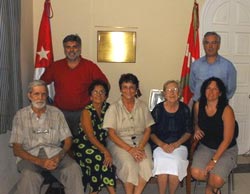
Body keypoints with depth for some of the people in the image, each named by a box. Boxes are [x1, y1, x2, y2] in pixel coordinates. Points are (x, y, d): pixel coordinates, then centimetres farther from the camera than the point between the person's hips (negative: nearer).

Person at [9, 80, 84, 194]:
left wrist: (59, 156, -14)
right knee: (29, 176, -36)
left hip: (54, 153, 2)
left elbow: (67, 140, 8)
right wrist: (39, 161, -17)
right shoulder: (20, 115, 5)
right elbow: (16, 149, -1)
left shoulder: (56, 113, 10)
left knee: (74, 169, -29)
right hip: (30, 155, -1)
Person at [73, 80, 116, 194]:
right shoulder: (87, 111, -10)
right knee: (102, 158, -28)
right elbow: (90, 136, -18)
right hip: (83, 145, -4)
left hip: (101, 144, 4)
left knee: (106, 159, -25)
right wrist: (105, 151, -28)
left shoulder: (108, 108, 3)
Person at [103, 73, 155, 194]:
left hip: (140, 141, 3)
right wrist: (130, 149, -17)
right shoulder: (114, 108, -1)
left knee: (146, 164, -27)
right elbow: (112, 134, -7)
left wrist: (140, 147, -11)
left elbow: (148, 130, 7)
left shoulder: (142, 106, 8)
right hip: (120, 142, -2)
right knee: (129, 164, -30)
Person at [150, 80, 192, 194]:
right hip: (160, 145, -1)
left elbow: (188, 132, 9)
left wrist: (176, 144, -7)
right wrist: (162, 145, -12)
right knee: (162, 162, -30)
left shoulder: (184, 109, 4)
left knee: (175, 162, -29)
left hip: (179, 145, 1)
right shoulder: (158, 109, 0)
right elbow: (151, 132, 4)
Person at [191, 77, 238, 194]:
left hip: (226, 150, -3)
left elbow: (227, 140, -19)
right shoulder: (198, 105, -7)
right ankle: (211, 183, 15)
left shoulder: (226, 110, -21)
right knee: (196, 173, -22)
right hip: (205, 147, 4)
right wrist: (197, 130, -8)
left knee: (217, 180, -25)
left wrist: (214, 160, -22)